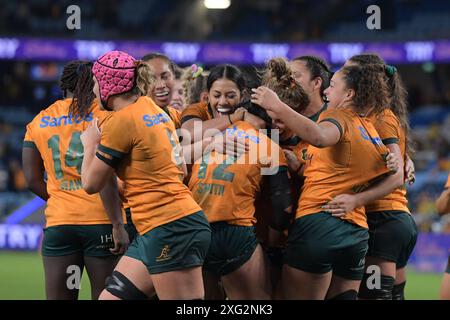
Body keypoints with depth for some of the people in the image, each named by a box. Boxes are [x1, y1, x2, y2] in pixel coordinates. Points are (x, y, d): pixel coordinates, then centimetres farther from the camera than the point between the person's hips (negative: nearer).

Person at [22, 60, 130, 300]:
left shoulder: (39, 121, 11)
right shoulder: (103, 115, -2)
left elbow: (32, 180, 9)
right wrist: (118, 224, -14)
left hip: (58, 223, 3)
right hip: (101, 222, -3)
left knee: (58, 297, 4)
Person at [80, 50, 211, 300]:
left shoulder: (122, 120, -12)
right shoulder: (151, 107, 14)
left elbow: (91, 184, -3)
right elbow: (181, 170, 20)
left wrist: (89, 144, 13)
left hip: (170, 230, -10)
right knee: (111, 295, 11)